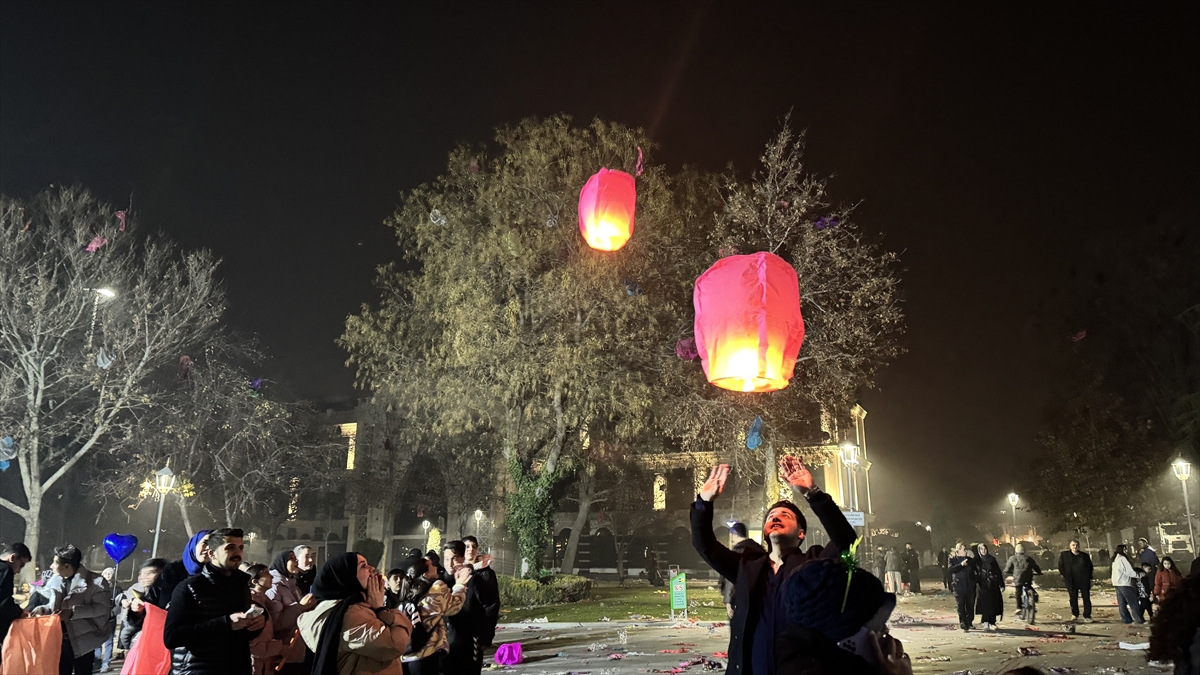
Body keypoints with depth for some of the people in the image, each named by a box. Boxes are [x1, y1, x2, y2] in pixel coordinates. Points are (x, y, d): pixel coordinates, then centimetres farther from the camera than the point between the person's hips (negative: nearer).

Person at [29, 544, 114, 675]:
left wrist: (73, 612, -24)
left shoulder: (95, 581, -12)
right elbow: (53, 606, 18)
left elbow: (102, 607, -17)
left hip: (81, 641, -6)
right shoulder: (55, 580, 9)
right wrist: (42, 609, -4)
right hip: (59, 639, 6)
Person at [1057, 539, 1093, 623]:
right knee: (1073, 598, 6)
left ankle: (1087, 616, 4)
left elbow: (1090, 567, 15)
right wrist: (1065, 576, -1)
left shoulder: (1085, 555, 8)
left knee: (1086, 598, -1)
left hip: (1084, 580, 1)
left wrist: (1089, 578, 8)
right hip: (1071, 581, -1)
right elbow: (1060, 566, 7)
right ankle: (1075, 614, 20)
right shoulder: (1064, 555, 4)